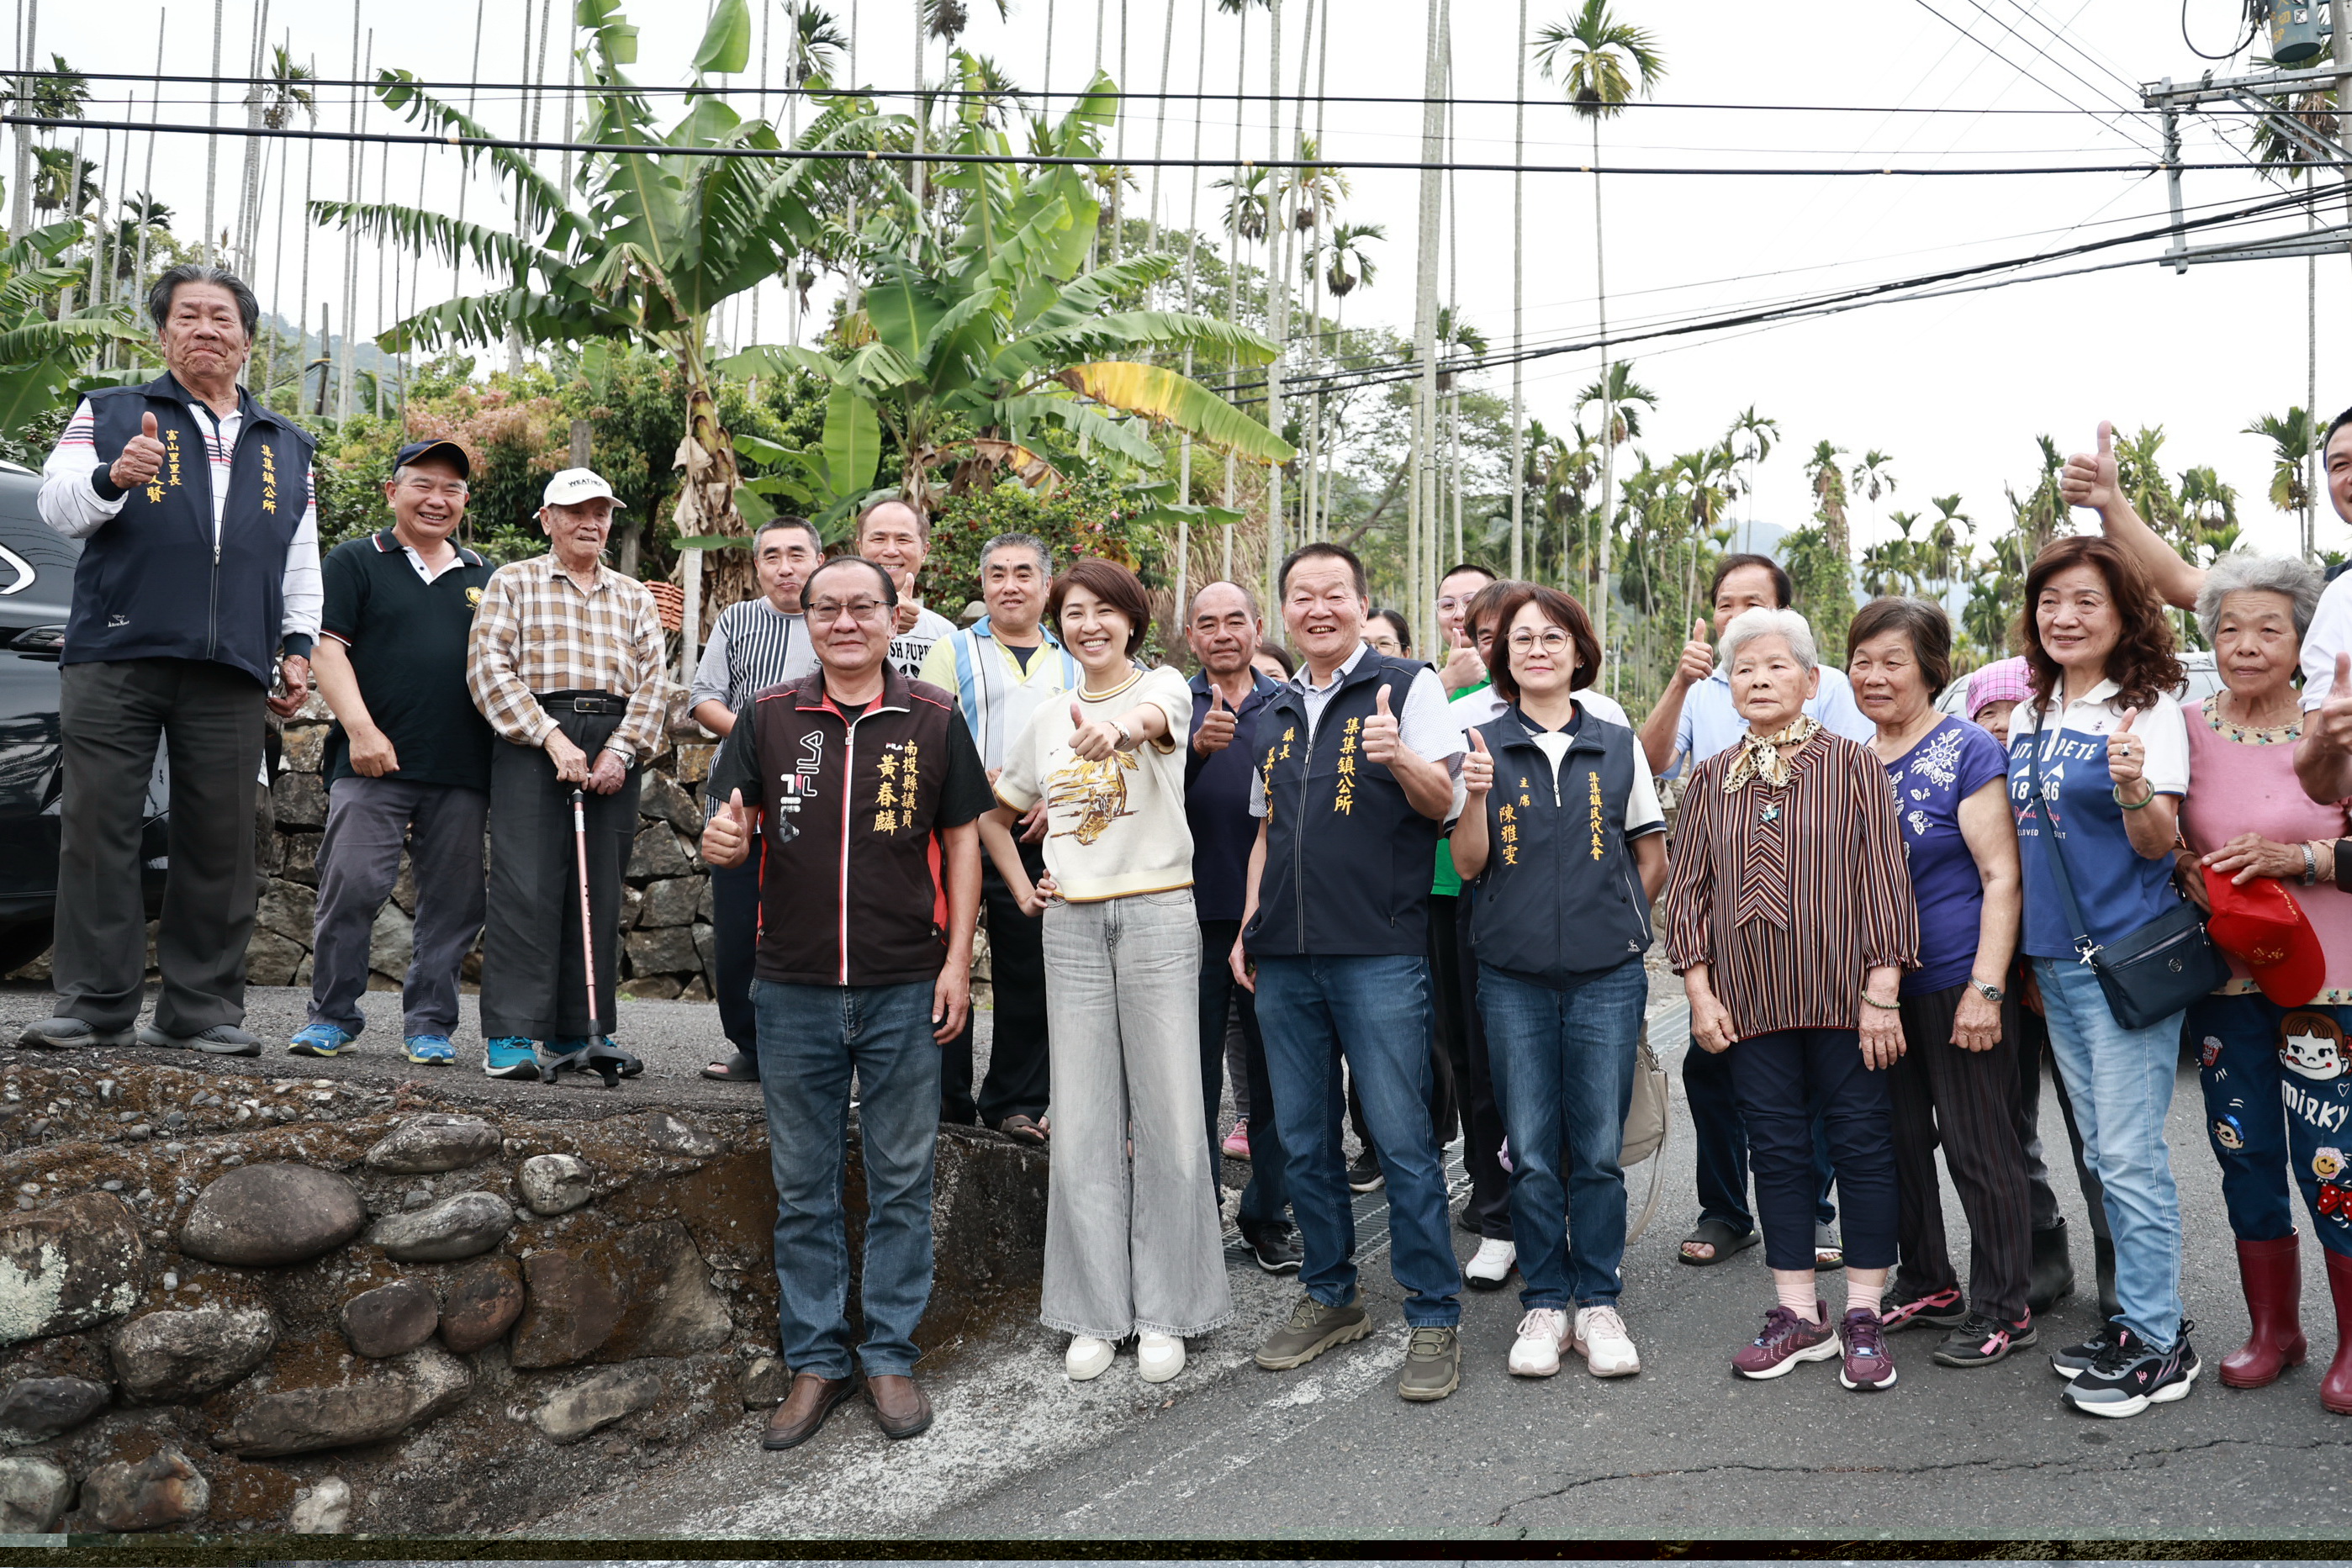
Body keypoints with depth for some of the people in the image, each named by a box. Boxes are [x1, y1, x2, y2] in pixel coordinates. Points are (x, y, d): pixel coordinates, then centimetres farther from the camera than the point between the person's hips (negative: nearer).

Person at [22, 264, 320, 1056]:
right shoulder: (109, 413, 14)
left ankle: (202, 1008, 7)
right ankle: (95, 1005, 0)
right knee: (98, 830, -5)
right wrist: (112, 477, -17)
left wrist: (298, 647, 13)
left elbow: (302, 564, 24)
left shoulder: (286, 446, 22)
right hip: (114, 657, -2)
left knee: (220, 843, 1)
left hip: (231, 672, 2)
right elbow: (56, 506, 3)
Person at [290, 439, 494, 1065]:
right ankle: (332, 1017, 7)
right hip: (374, 761, -3)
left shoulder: (485, 578, 19)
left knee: (453, 901, 4)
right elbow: (328, 648, -1)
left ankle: (429, 1024, 13)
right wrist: (360, 728, -12)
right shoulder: (356, 562, 8)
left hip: (464, 772, 3)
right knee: (351, 888, -7)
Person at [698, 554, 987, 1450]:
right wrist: (721, 838, -22)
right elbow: (723, 833, 4)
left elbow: (961, 839, 4)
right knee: (804, 1186, 9)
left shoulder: (933, 720, 2)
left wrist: (957, 959, -3)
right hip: (794, 989, 1)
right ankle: (815, 1362, 22)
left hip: (906, 989, -1)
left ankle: (890, 1355, 21)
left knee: (901, 1180, 8)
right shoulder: (767, 718, 4)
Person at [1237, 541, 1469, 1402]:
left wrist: (1401, 758, -26)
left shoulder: (1407, 686, 0)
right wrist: (1248, 927, 14)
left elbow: (1442, 803, -6)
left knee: (1402, 1140, -4)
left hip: (1379, 953, -6)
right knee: (1304, 1140, 11)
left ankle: (1433, 1319, 7)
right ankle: (1330, 1298, 26)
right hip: (1285, 959, 6)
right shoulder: (1276, 715, 17)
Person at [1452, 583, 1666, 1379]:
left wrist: (1614, 920, 8)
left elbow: (1652, 856, 15)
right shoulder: (1483, 745, 4)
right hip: (1514, 977, 0)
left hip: (1606, 976, 0)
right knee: (1532, 1153, 5)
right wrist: (1477, 796, -15)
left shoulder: (1617, 745, 7)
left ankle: (1597, 1302, 18)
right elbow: (1468, 865, 0)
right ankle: (1544, 1305, 18)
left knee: (1599, 1150, 4)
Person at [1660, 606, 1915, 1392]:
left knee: (1861, 1143, 3)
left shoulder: (1853, 765, 0)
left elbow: (1885, 880, -4)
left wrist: (1882, 993, -9)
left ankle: (1863, 1315, 15)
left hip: (1844, 994, -3)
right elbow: (1687, 889, 9)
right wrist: (1701, 991, 1)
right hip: (1751, 999, 3)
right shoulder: (1711, 779, 8)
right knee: (1776, 1148, 8)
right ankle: (1798, 1313, 19)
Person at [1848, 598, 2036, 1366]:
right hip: (1878, 987, 7)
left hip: (1958, 982, -7)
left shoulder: (1968, 750, -9)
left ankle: (2001, 1309, 15)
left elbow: (2001, 876, -12)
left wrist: (1986, 989, -18)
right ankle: (1926, 1283, 30)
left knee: (1978, 1145, 1)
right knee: (1897, 1138, 14)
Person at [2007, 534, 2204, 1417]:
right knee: (2103, 1153, 14)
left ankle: (2157, 1345, 6)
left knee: (2129, 1155, -5)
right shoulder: (2028, 716, 10)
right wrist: (2024, 951, 12)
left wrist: (2134, 791, -32)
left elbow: (2158, 845, -11)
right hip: (2054, 961, 7)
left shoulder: (2149, 711, -8)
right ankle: (2139, 1318, 24)